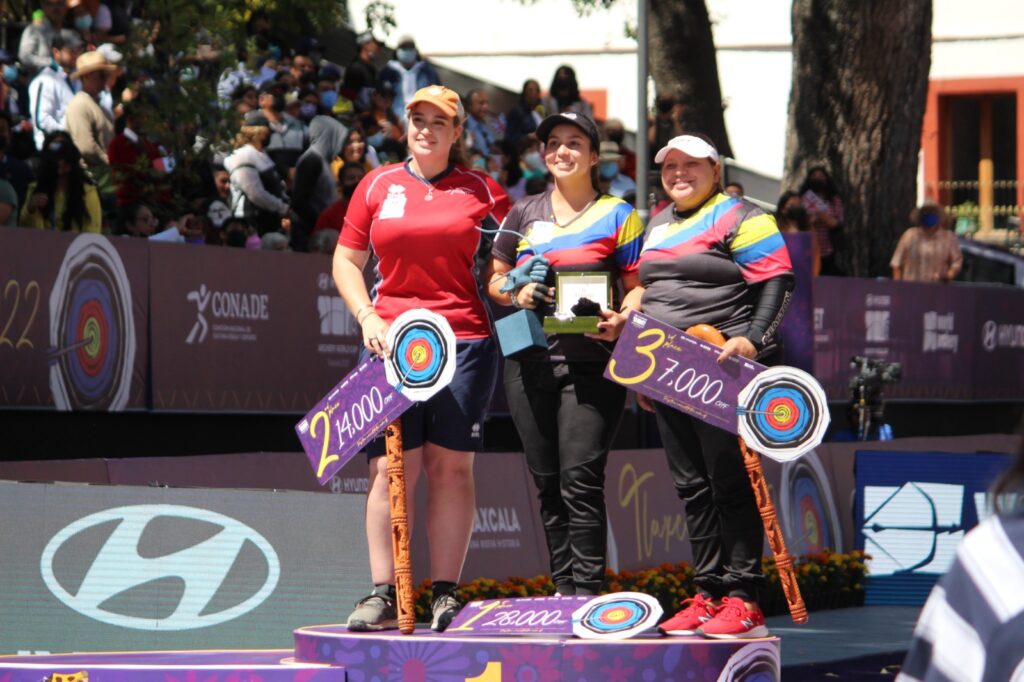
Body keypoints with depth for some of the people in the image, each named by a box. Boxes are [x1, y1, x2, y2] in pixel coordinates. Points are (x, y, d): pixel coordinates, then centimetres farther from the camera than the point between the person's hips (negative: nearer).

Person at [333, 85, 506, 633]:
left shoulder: (479, 191, 9)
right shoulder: (377, 186, 11)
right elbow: (346, 261, 13)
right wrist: (367, 317, -1)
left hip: (464, 339, 0)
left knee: (452, 465, 0)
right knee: (390, 466, -5)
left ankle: (446, 595, 3)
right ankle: (383, 595, -4)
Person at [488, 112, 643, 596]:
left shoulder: (617, 216, 5)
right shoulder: (523, 215, 15)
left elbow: (637, 288, 2)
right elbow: (493, 280, 17)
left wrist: (621, 320, -18)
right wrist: (517, 294, -4)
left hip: (590, 363, -4)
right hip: (530, 361, 4)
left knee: (580, 480, -12)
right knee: (547, 483, 6)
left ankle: (588, 592, -12)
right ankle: (563, 589, 12)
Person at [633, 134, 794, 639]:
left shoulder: (740, 218, -4)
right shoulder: (658, 226, 20)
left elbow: (777, 282, -11)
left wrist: (753, 337, -24)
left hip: (725, 371, -8)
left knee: (731, 484, -7)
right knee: (691, 487, 9)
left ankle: (745, 600, -6)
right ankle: (708, 594, 14)